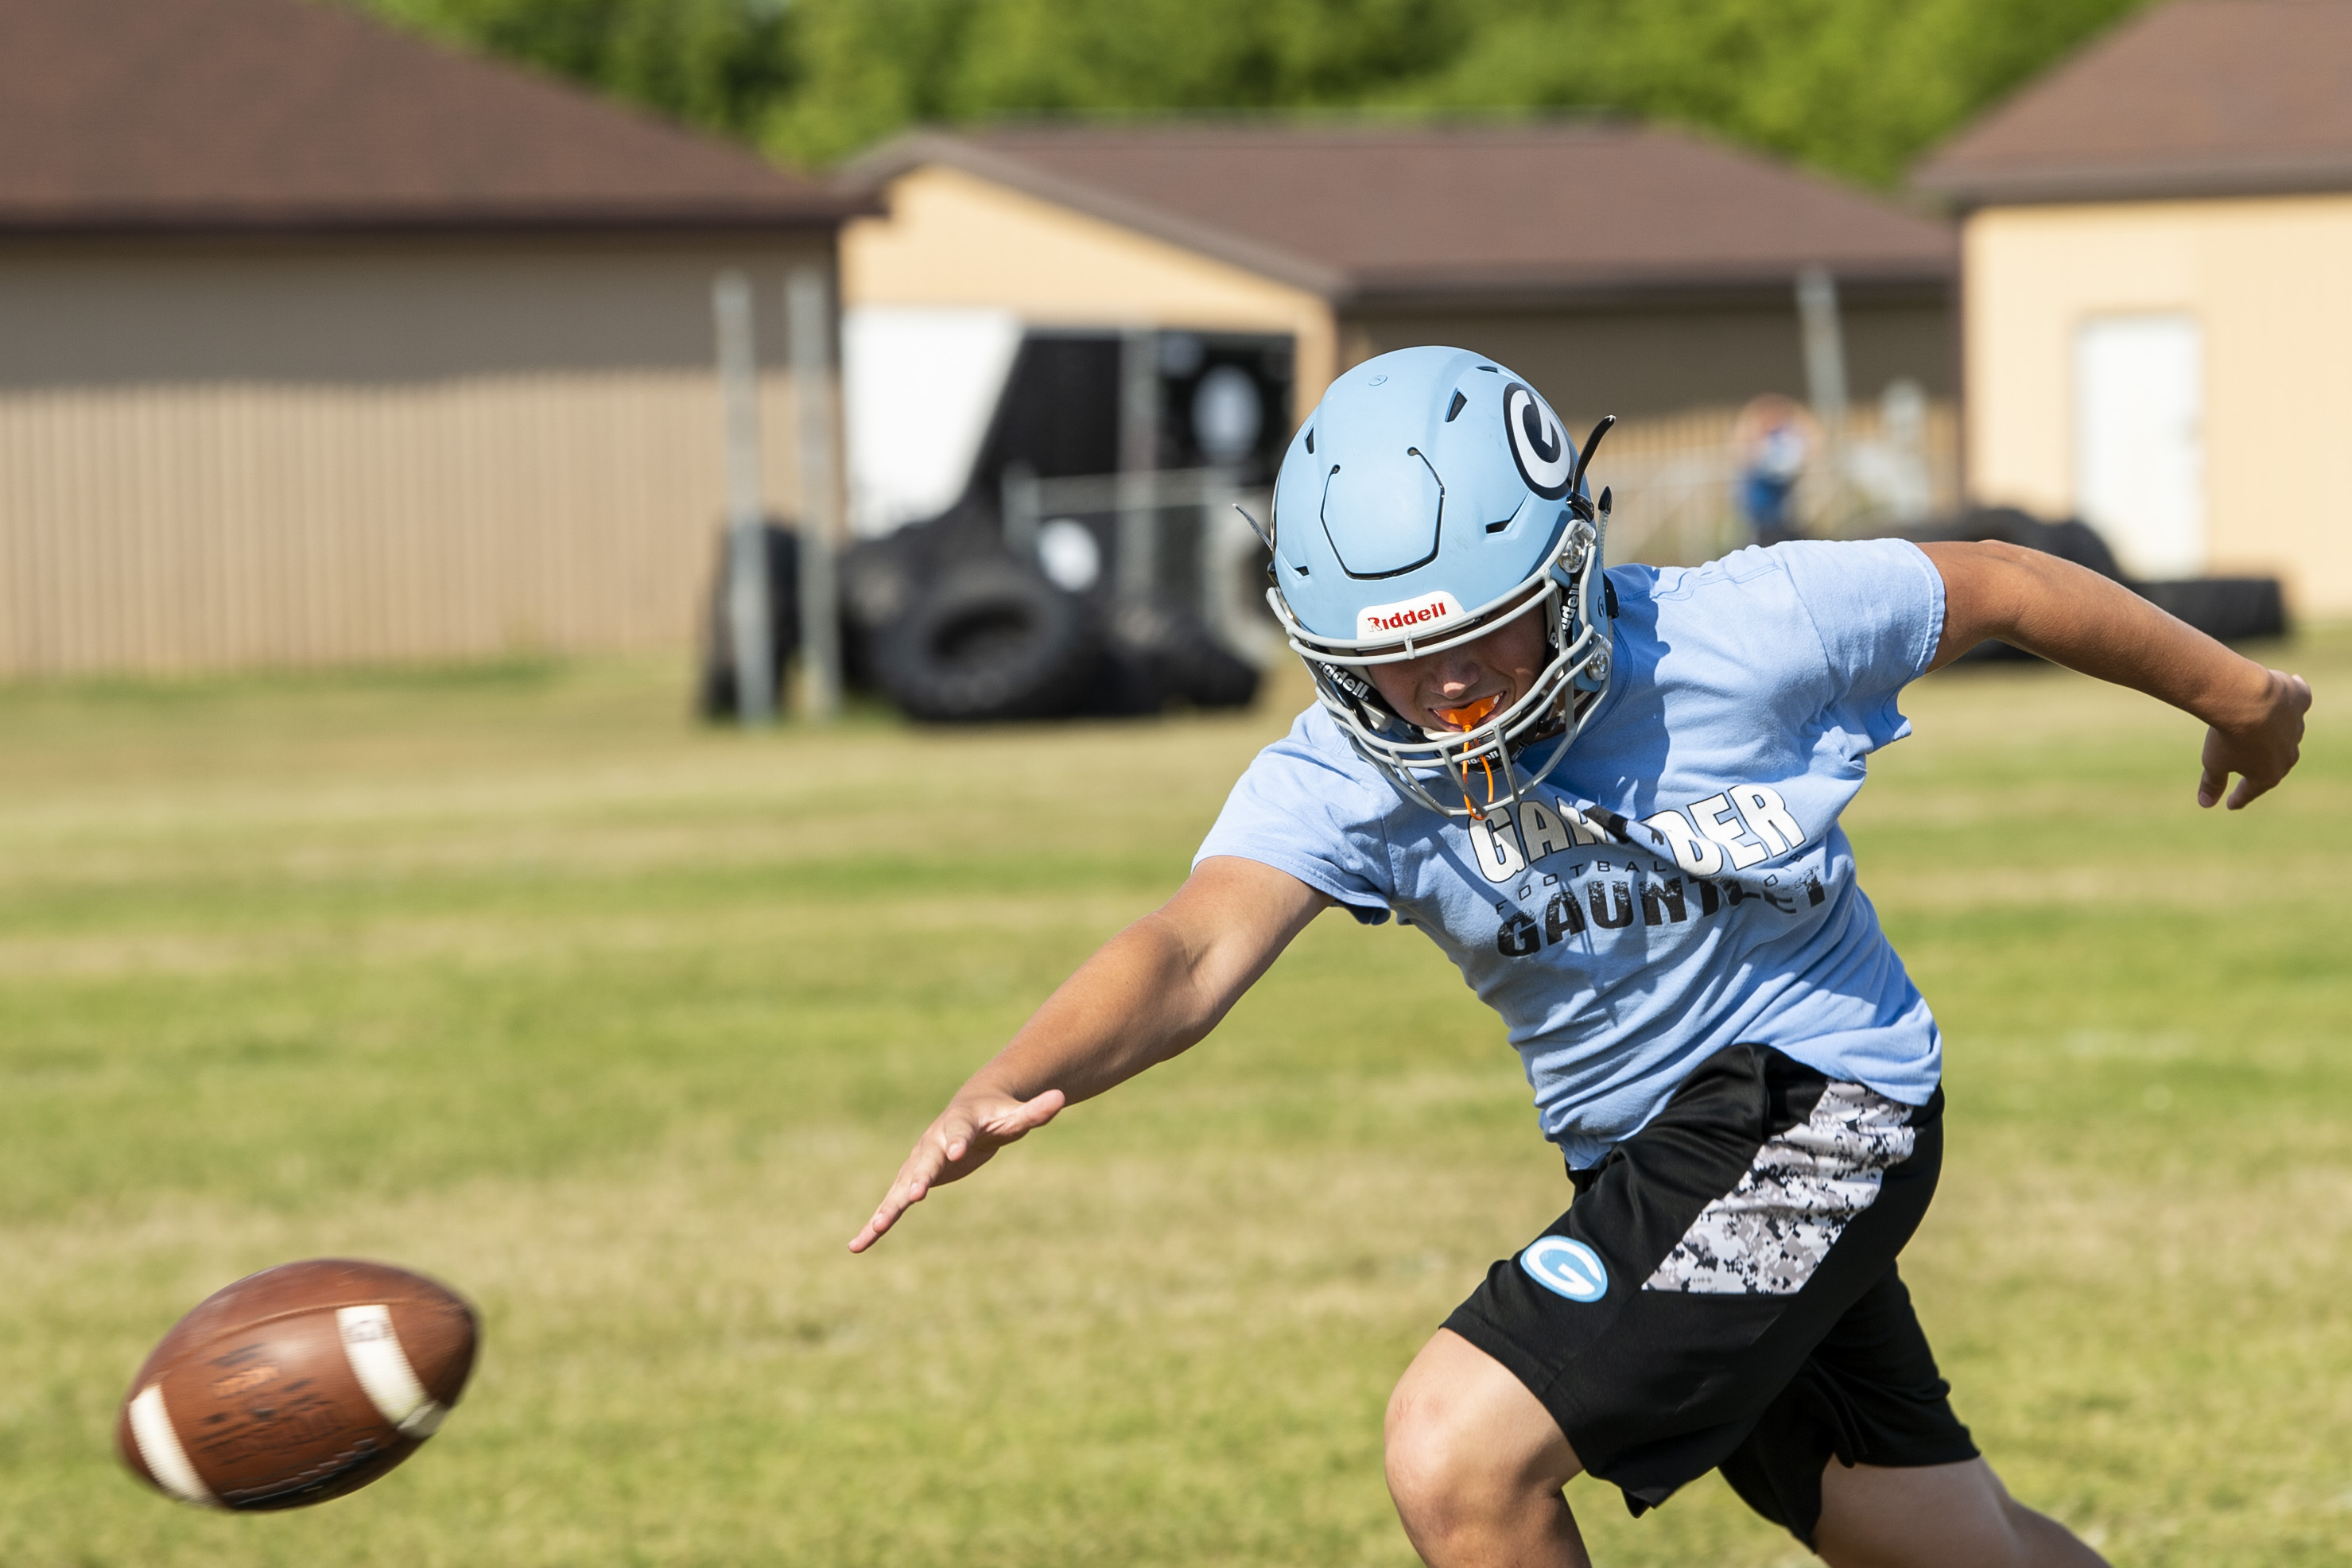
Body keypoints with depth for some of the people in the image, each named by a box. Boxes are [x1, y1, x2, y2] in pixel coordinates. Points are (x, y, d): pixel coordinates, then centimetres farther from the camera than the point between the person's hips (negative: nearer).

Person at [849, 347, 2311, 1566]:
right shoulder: (1343, 778, -14)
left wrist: (2234, 693, 14)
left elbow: (2001, 587, -4)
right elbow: (1194, 949, -31)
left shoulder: (1738, 635, -21)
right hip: (1643, 1162, 6)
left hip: (1808, 1112, -6)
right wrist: (999, 1093, -53)